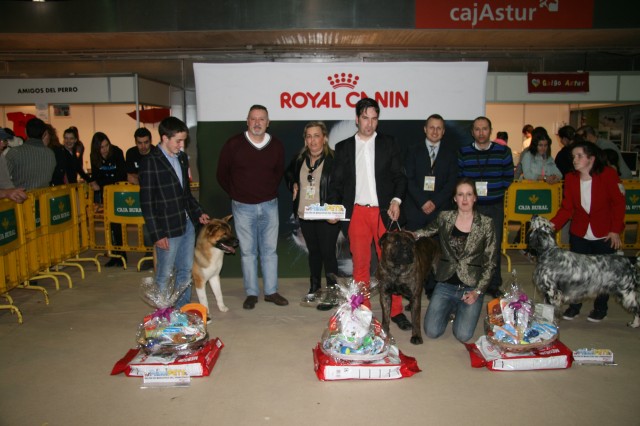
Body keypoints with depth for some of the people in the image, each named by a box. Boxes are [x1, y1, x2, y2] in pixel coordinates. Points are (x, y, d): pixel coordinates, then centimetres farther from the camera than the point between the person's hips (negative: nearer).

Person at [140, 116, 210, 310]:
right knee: (164, 275, 6)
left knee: (186, 270, 15)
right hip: (168, 229, -7)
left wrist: (198, 213, 11)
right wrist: (156, 235, -15)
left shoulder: (182, 158, 9)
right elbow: (146, 202, -13)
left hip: (187, 224, 7)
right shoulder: (151, 163, -12)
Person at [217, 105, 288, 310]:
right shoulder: (233, 144, -5)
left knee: (270, 250, 7)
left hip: (269, 205, 2)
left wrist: (270, 192, 11)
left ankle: (271, 291, 18)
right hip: (243, 207, -1)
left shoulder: (276, 145, 1)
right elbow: (222, 174, 5)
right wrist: (236, 194, 7)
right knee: (247, 251, 6)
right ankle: (251, 293, 17)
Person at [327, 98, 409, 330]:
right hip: (356, 213, 1)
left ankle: (396, 311, 12)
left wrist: (396, 200, -9)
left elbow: (399, 176, 7)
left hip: (384, 211, 0)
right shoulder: (343, 147, 11)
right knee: (360, 263, 5)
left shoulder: (389, 143, 9)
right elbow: (336, 181, 10)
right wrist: (334, 206, -5)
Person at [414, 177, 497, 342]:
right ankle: (451, 308, 21)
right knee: (432, 331, -10)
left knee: (463, 335, -15)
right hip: (445, 285, 2)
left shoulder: (486, 223, -4)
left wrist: (478, 291, -10)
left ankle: (463, 309, 18)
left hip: (471, 288, -1)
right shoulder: (444, 217, 1)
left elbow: (490, 263, -2)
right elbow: (428, 231, 20)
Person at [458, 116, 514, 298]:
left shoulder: (503, 151, 4)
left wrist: (492, 189, -3)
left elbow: (508, 177, 7)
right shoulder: (463, 152, 4)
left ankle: (494, 284, 19)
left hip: (495, 206, 0)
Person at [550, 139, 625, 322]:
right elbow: (567, 208, -3)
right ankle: (574, 306, 24)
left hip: (604, 234, -3)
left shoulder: (608, 174, -14)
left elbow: (619, 203, -8)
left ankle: (600, 308, 28)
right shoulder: (570, 177, -4)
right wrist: (552, 224, -18)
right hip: (579, 233, 3)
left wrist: (615, 230, -10)